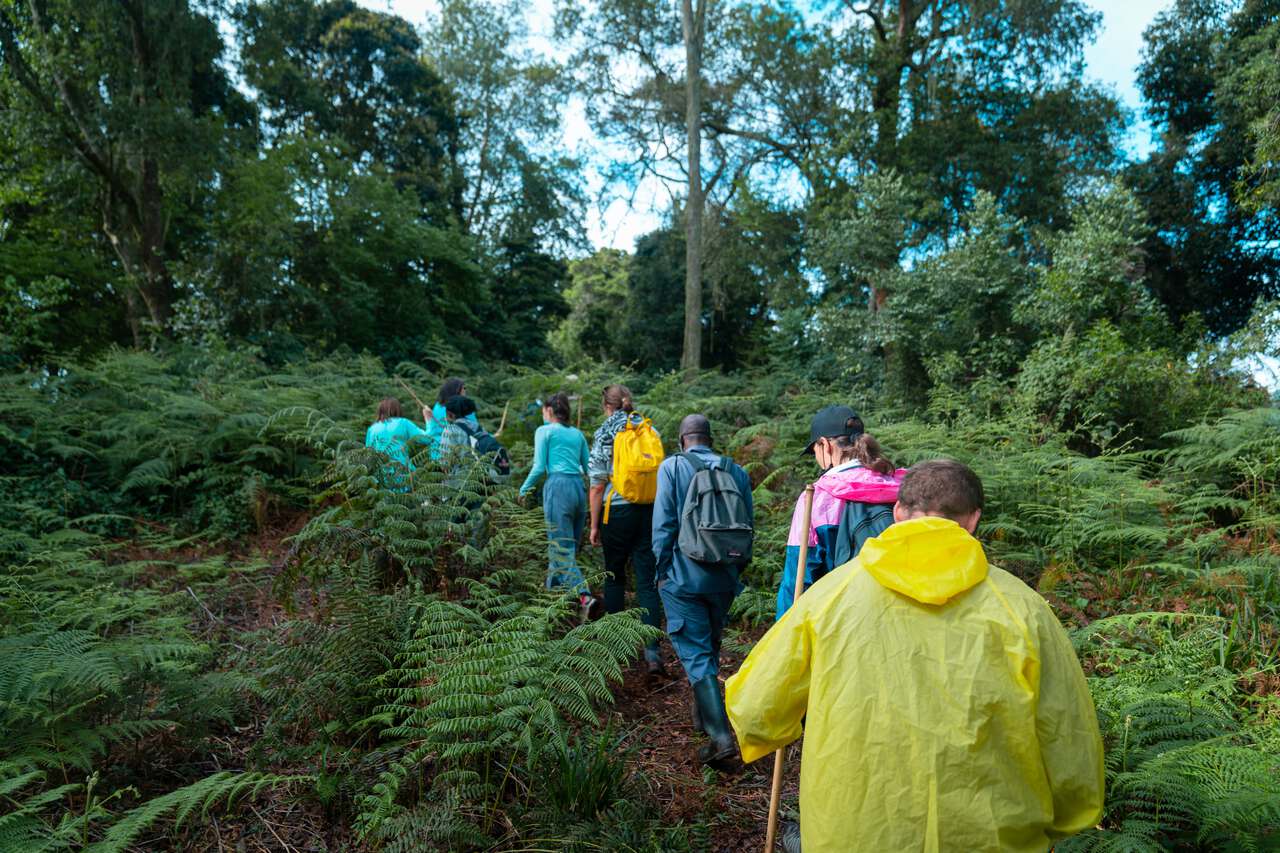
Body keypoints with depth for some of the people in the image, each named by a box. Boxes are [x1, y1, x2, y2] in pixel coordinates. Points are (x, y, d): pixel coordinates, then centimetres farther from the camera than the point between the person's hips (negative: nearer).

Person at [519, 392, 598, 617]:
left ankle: (585, 596, -24)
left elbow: (539, 468, -3)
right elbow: (588, 467, 17)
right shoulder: (578, 434, 19)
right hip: (579, 489, 6)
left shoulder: (545, 431, 4)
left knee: (562, 550, -8)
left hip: (558, 487, -6)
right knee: (568, 547, 14)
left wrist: (524, 490, 11)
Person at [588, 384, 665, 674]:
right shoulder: (651, 431, 7)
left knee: (614, 576, 16)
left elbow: (598, 485, -6)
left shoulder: (605, 434, -4)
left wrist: (594, 525, 1)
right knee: (648, 579, 3)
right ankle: (652, 650, -4)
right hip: (650, 509, 3)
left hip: (619, 509, -3)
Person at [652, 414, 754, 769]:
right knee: (711, 646, 22)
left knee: (696, 653, 0)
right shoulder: (737, 471, 3)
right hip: (724, 577, 4)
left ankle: (721, 736, -7)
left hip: (684, 574, -4)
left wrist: (662, 570, 1)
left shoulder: (672, 467, -7)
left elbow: (663, 523, -10)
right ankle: (705, 715, 39)